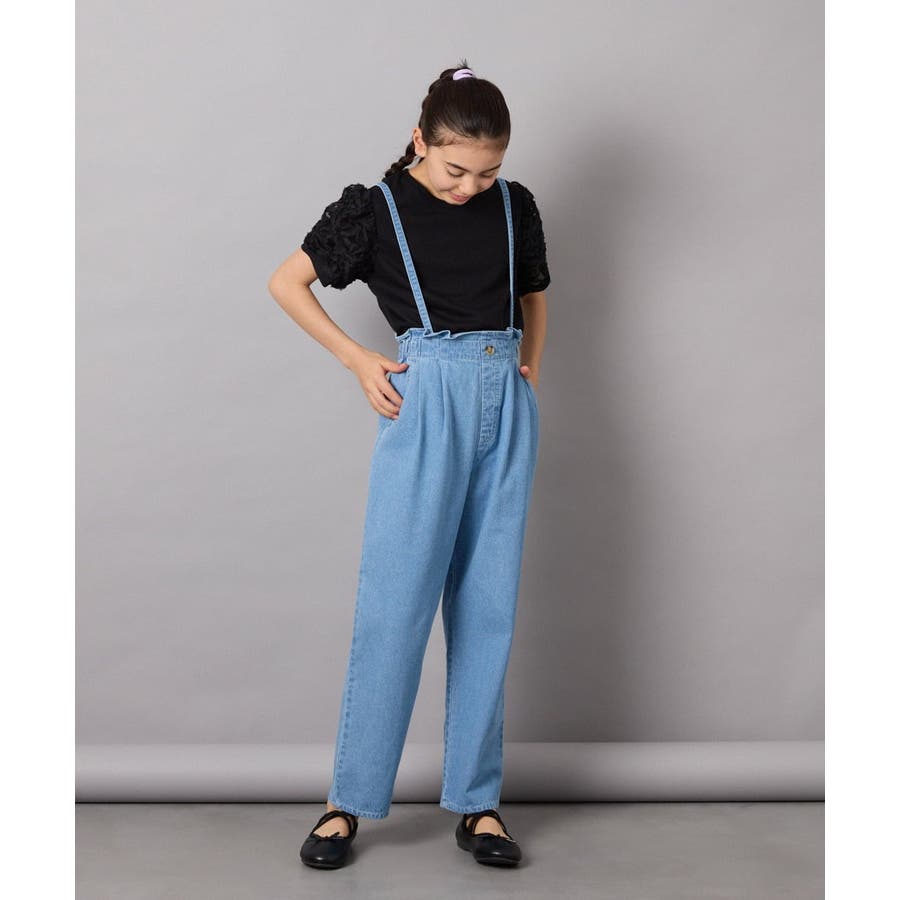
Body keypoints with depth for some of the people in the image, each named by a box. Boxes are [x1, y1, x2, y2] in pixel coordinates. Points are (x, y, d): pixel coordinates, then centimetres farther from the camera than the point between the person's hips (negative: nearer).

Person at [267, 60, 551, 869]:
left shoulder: (514, 207, 9)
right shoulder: (377, 209, -1)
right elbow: (286, 283, 5)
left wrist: (531, 370, 9)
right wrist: (358, 360, -1)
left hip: (506, 408, 4)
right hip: (427, 404, -3)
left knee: (488, 605, 5)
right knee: (396, 601, -6)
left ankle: (476, 801, 14)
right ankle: (351, 801, 6)